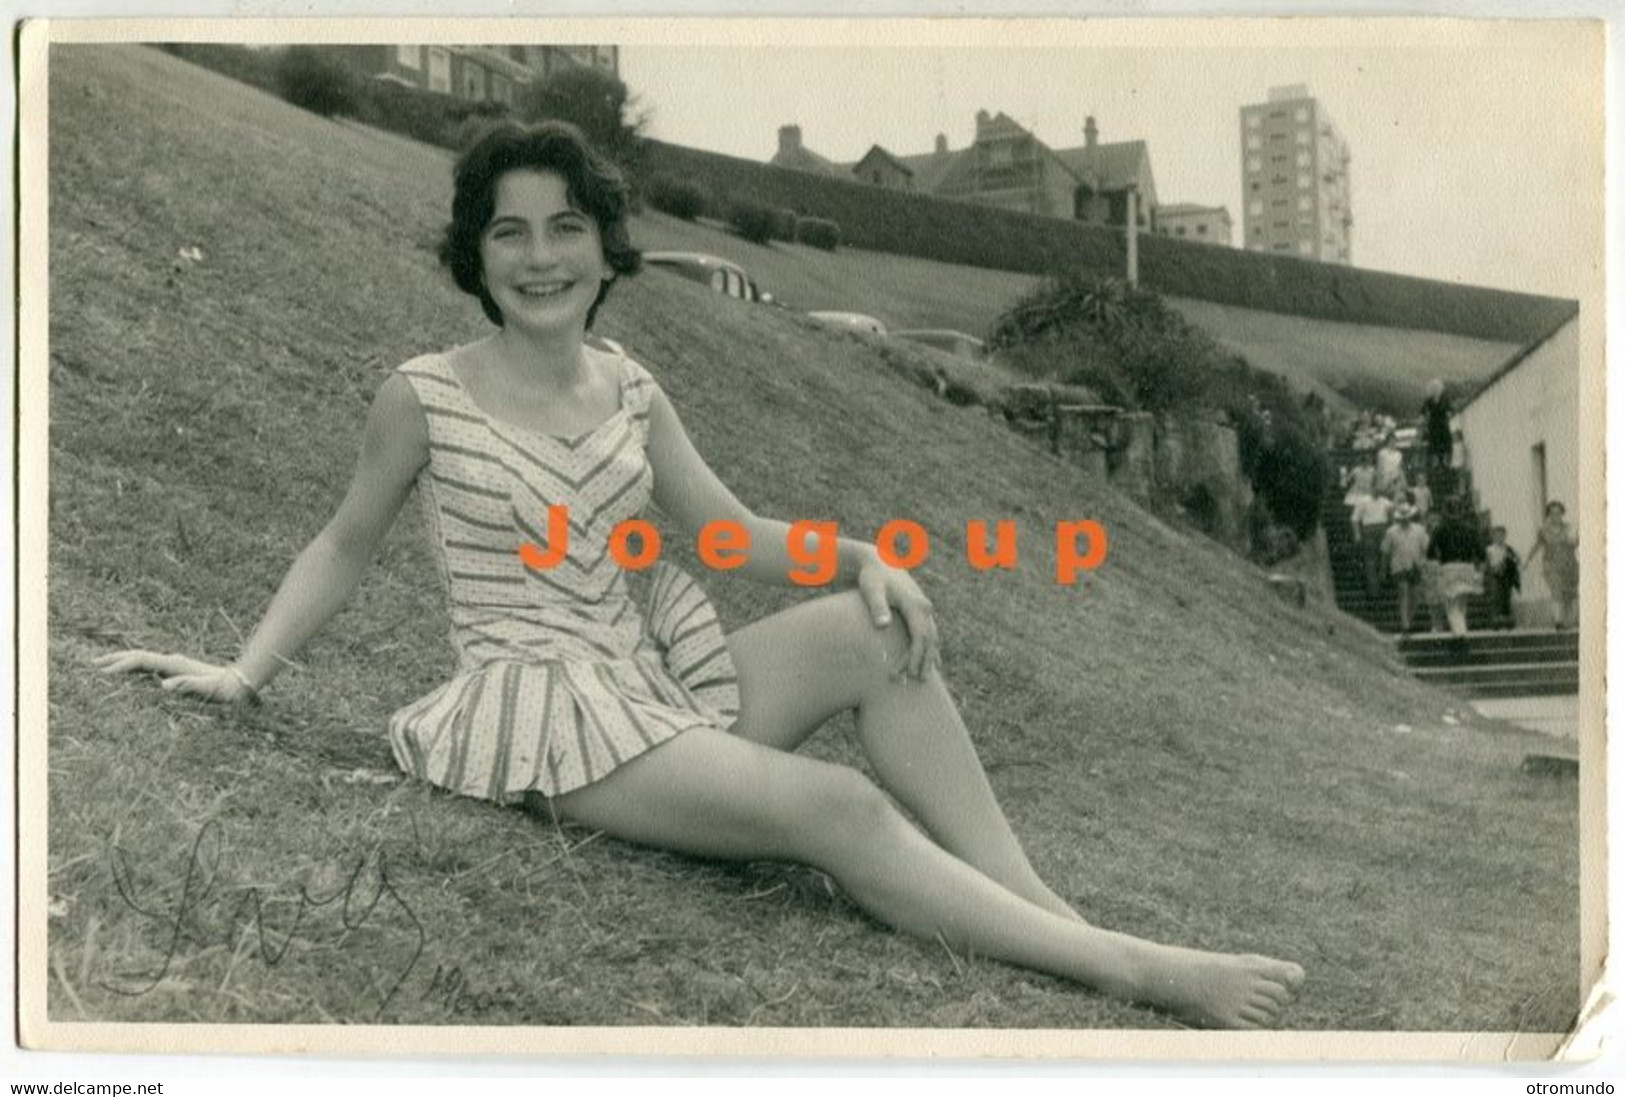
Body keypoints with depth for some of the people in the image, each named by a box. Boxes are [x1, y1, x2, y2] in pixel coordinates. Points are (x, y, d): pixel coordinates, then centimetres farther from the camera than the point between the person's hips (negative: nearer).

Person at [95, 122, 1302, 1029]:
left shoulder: (629, 390, 7)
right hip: (550, 712, -6)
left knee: (878, 632, -17)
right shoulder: (425, 397, -6)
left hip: (658, 675, 6)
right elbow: (346, 545, 7)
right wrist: (244, 673, 0)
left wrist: (864, 556, -9)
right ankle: (1131, 970, -20)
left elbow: (734, 532, 7)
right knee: (838, 807, -24)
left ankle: (1041, 906, -16)